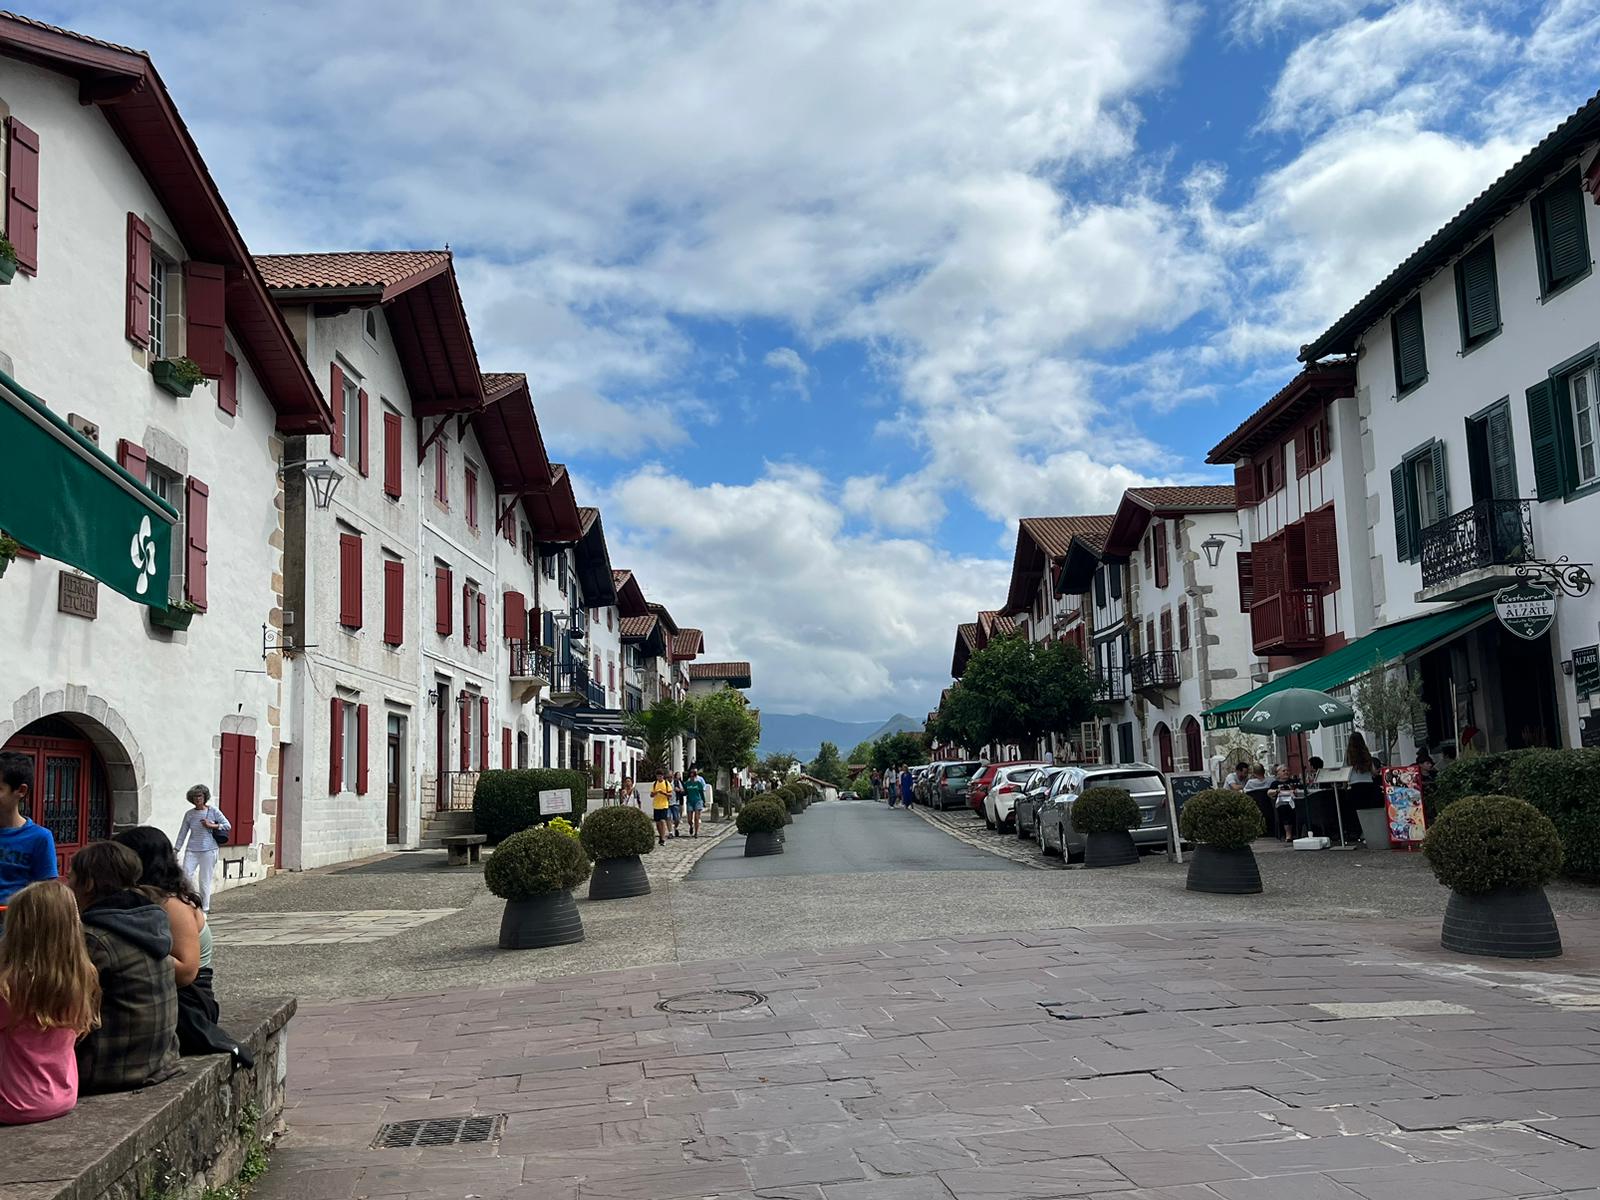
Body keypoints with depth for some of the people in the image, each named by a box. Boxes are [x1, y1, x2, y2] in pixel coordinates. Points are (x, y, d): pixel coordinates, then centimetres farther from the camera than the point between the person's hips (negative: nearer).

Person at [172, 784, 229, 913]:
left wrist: (211, 826, -8)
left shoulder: (213, 812, 1)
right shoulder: (189, 814, 7)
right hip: (192, 850, 2)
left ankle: (205, 907, 9)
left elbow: (228, 826, 2)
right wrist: (176, 849, 9)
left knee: (205, 879, 0)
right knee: (186, 875, -11)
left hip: (208, 850, -2)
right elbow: (182, 833, 12)